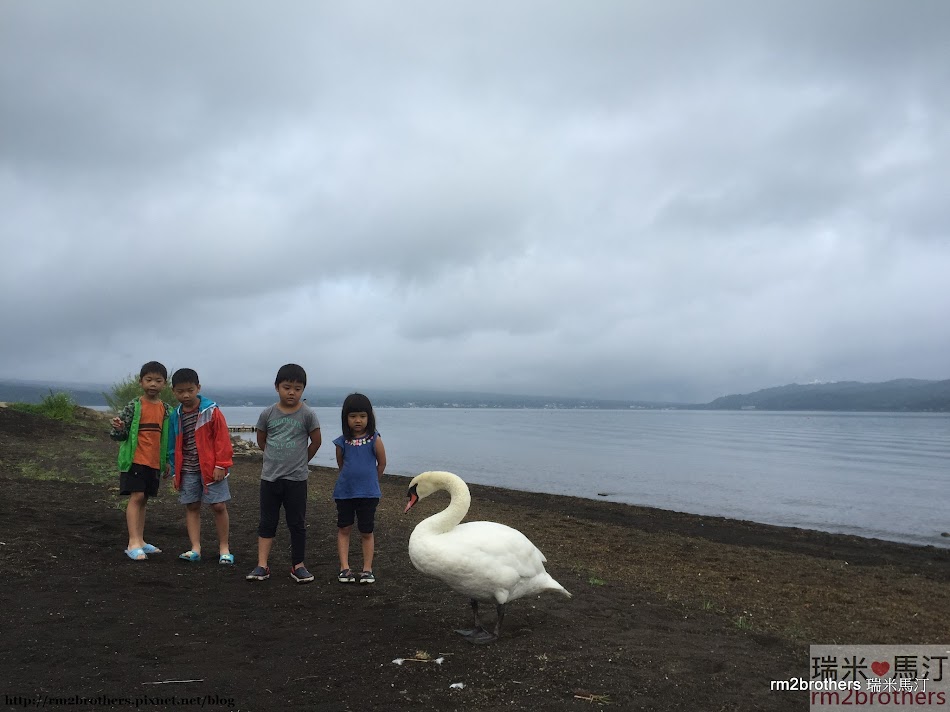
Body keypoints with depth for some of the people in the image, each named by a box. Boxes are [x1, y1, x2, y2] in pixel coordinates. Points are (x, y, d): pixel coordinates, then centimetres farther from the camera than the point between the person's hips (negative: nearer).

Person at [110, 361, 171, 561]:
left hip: (155, 462, 5)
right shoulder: (134, 407, -7)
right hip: (135, 459, -5)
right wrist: (118, 428, -29)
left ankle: (140, 541, 19)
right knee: (136, 497, -10)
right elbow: (119, 435, -6)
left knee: (143, 499, 12)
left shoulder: (166, 410, 7)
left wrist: (167, 461, 16)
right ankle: (133, 543, -9)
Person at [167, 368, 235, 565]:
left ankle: (224, 548, 9)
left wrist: (221, 465, -12)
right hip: (188, 471, 4)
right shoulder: (176, 416, 5)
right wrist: (175, 472, 10)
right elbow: (173, 446, 12)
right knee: (191, 507, 7)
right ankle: (195, 548, 13)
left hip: (211, 468, -4)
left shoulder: (211, 411, -9)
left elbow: (222, 440, -9)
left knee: (219, 506, -3)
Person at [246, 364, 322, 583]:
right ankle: (262, 565, 12)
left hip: (296, 478, -2)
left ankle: (298, 565, 16)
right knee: (267, 522, 7)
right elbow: (261, 440, 12)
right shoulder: (268, 413, -2)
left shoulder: (307, 414, -7)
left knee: (297, 523, 6)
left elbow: (316, 441, 3)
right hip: (269, 477, 2)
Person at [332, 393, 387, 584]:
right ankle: (344, 568, 15)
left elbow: (382, 463, 2)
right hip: (344, 492, 2)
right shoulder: (342, 441, -3)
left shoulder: (374, 439, -9)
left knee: (367, 532, 5)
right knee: (344, 529, 7)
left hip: (368, 494, -2)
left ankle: (367, 569, 13)